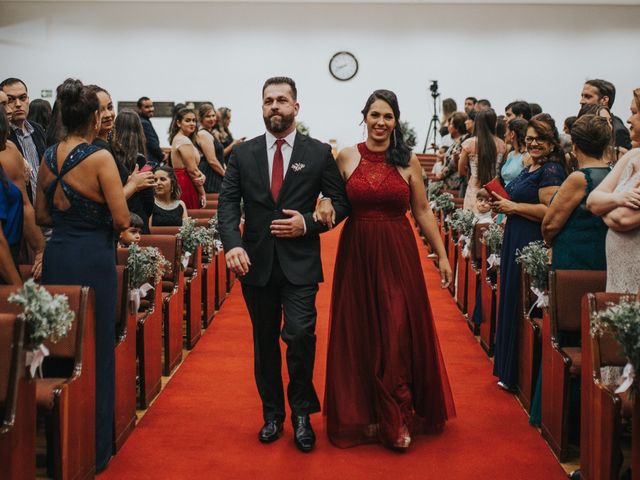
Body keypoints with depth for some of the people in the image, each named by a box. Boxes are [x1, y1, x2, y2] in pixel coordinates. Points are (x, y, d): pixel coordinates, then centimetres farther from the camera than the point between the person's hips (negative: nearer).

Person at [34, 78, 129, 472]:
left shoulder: (48, 158, 5)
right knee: (96, 350, 5)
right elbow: (121, 220, -16)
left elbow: (42, 216, 12)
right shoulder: (100, 158, -14)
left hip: (56, 257, 6)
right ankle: (94, 449, 15)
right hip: (93, 260, -6)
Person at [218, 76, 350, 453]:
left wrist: (308, 223, -13)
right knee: (265, 342, 12)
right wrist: (233, 244, -18)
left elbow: (340, 203, 4)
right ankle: (273, 414, 28)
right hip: (256, 262, 3)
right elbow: (228, 203, -1)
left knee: (300, 335, -14)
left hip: (300, 263, -2)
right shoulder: (243, 153, 5)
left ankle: (302, 413, 7)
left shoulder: (319, 153, 1)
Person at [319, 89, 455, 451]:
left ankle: (397, 418, 11)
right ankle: (365, 414, 19)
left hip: (398, 254, -1)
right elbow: (334, 205, 9)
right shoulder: (346, 157, 4)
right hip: (357, 254, 1)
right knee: (361, 335, 6)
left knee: (398, 334, -2)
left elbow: (423, 211, 5)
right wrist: (325, 209, -14)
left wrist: (442, 255, 4)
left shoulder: (408, 160, 3)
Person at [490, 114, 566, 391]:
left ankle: (518, 375, 9)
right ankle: (509, 369, 25)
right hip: (516, 242, 10)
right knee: (512, 303, 14)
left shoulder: (551, 170, -13)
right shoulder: (530, 169, 17)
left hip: (534, 246, -10)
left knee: (522, 308, -3)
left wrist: (512, 207, -17)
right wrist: (502, 204, 11)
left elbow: (550, 211, -24)